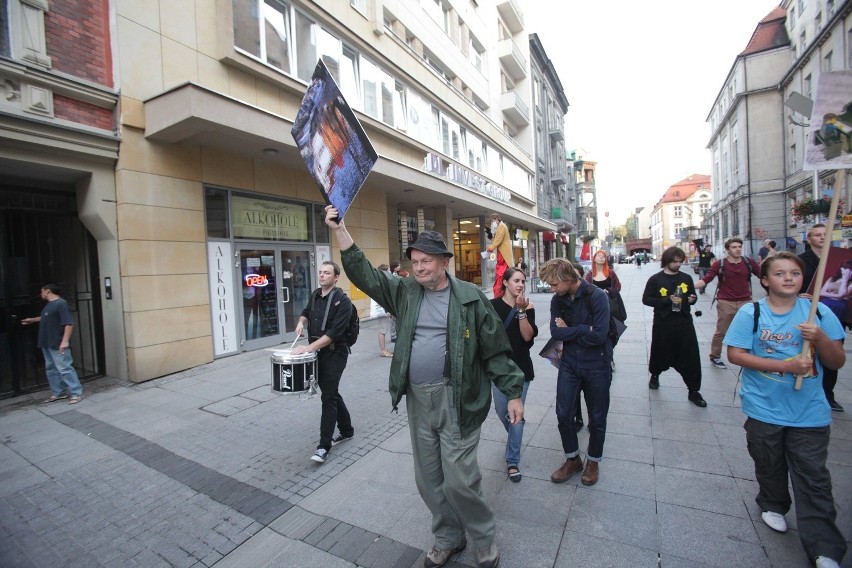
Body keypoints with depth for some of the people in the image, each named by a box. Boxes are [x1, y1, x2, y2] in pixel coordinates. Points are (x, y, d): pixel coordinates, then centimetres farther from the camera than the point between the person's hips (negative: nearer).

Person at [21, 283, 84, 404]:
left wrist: (65, 341, -28)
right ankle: (58, 393, 24)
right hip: (47, 344, 10)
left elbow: (69, 323, -24)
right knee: (51, 369, 15)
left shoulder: (61, 303, -16)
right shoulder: (49, 304, 15)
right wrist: (32, 320, 49)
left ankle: (76, 394, -6)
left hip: (58, 345, -10)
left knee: (64, 369, -10)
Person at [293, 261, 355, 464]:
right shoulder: (315, 295, 7)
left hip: (334, 354, -7)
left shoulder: (342, 301, -15)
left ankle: (324, 446, 5)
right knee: (331, 393, 17)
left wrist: (309, 347, -26)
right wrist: (301, 322, 2)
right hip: (317, 353, 8)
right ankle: (346, 430, 35)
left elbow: (334, 332, -23)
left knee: (328, 397, -5)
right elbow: (306, 312, 26)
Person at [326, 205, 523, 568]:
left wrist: (513, 393, -5)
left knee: (459, 480, 1)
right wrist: (339, 229, -2)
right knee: (428, 480, 16)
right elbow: (363, 273, 3)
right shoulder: (405, 292, 5)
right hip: (417, 400, 5)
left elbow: (495, 348, -3)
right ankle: (448, 538, 41)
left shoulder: (469, 297, -6)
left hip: (457, 399, -4)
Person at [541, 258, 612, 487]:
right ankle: (572, 459, 29)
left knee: (597, 417, 12)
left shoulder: (597, 296, -18)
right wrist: (583, 329, -19)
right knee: (563, 414, 6)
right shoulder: (557, 300, -3)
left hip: (596, 364, -3)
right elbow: (555, 332, -11)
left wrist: (569, 330, -14)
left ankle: (593, 461, 35)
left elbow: (599, 335, -24)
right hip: (569, 363, 4)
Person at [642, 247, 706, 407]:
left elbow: (693, 296, 18)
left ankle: (693, 392, 15)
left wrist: (693, 299, -7)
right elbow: (646, 299, -8)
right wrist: (667, 300, -19)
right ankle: (655, 375, 42)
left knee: (691, 358, 2)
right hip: (663, 325, -2)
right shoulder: (655, 279, -5)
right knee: (660, 354, 13)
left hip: (685, 324, 3)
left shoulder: (686, 278, 6)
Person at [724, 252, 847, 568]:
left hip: (810, 412, 1)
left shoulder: (819, 313, -2)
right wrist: (785, 365, -21)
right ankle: (773, 505, 45)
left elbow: (838, 362, -1)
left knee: (814, 480, 6)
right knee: (770, 466, 19)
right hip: (764, 409, -1)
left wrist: (820, 337, -20)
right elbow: (735, 354, -14)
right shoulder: (751, 313, -10)